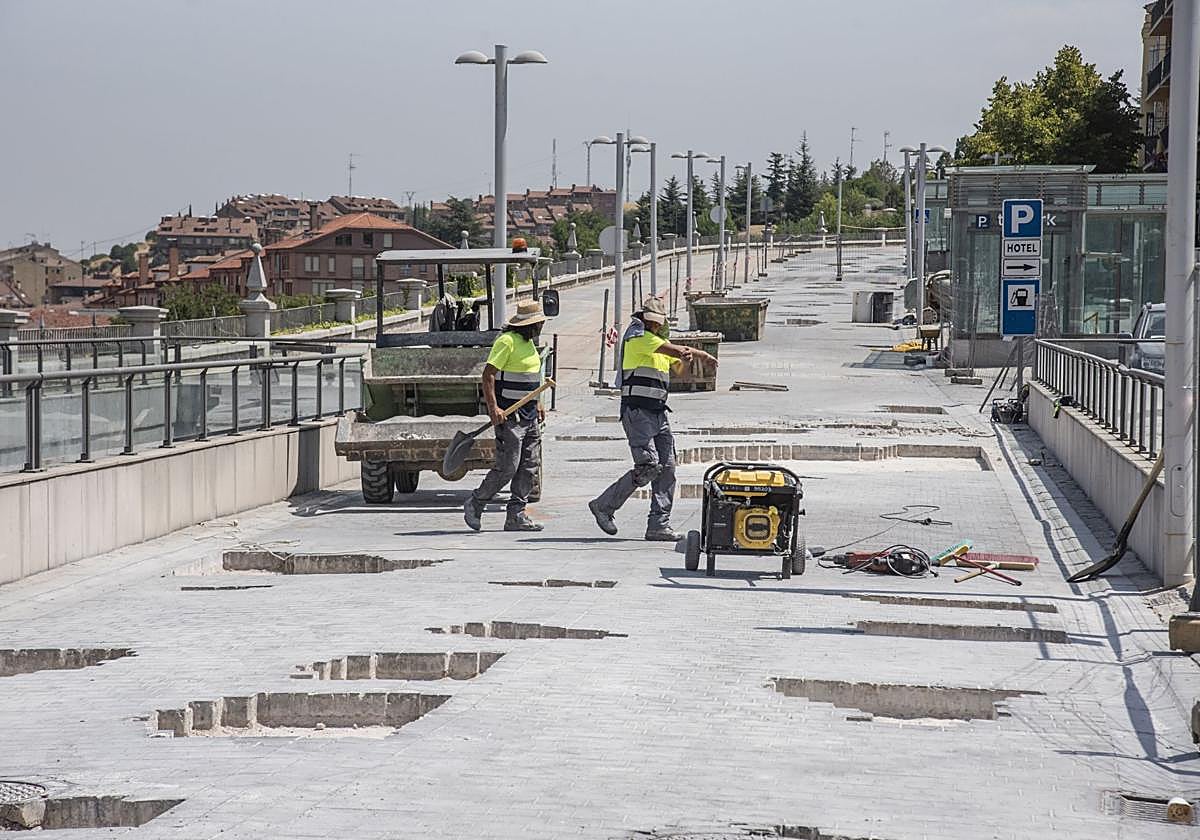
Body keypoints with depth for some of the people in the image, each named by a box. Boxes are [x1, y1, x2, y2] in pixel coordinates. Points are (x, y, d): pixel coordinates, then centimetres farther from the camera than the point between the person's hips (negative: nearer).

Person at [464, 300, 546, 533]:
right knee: (507, 467, -9)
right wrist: (493, 408, -27)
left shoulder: (529, 343, 16)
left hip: (529, 416, 9)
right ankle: (474, 505, 7)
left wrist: (537, 405, 20)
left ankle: (516, 515, 9)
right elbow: (488, 374, -19)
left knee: (530, 466, 5)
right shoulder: (507, 341, -13)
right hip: (509, 415, -9)